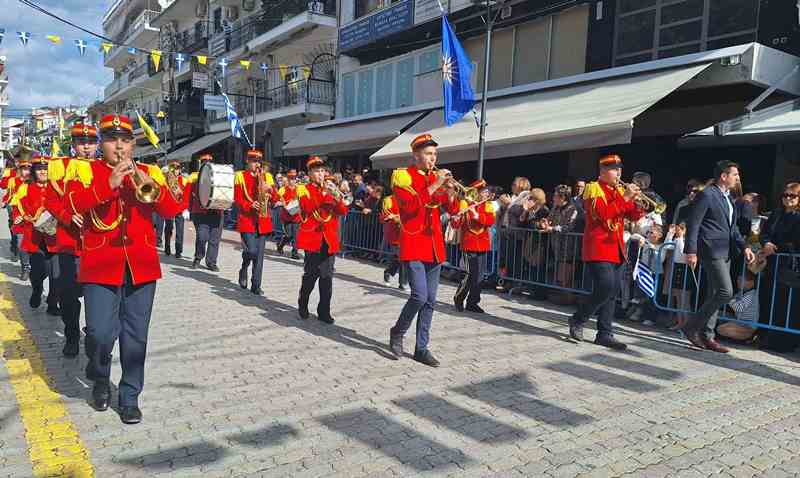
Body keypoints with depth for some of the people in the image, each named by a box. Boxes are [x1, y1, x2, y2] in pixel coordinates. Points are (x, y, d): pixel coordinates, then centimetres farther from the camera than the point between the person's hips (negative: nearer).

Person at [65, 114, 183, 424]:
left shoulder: (149, 172, 12)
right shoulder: (84, 170, 7)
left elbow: (171, 210, 1)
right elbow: (74, 203, -12)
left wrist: (149, 185, -14)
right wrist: (110, 184, -22)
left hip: (141, 266, 2)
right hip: (101, 265, -2)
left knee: (136, 336, 5)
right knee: (100, 332, -8)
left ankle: (130, 397, 19)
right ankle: (100, 379, 24)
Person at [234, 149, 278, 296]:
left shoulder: (267, 176, 12)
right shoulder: (240, 176, 3)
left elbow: (275, 199, 8)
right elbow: (237, 199, -2)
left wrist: (270, 189, -11)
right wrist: (250, 205, -18)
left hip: (263, 220, 3)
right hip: (247, 219, -3)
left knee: (259, 254, 3)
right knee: (252, 250, -14)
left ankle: (256, 285, 10)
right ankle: (243, 270, 19)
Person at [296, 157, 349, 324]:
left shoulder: (331, 189, 16)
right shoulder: (304, 189, 4)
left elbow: (343, 211, 4)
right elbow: (308, 208, -16)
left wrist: (337, 197, -15)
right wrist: (323, 192, -21)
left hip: (330, 240, 4)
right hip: (312, 238, -3)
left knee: (327, 276, 1)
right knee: (311, 274, -1)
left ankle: (324, 311, 7)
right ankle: (303, 305, 22)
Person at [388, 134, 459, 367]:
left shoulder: (437, 177, 14)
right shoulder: (403, 175, -3)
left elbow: (453, 210, 9)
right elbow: (409, 205, -19)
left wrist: (449, 190, -9)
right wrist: (434, 186, -20)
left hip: (435, 247, 6)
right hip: (413, 245, -6)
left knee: (430, 301, 6)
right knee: (420, 296, -15)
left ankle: (422, 348, 16)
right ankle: (398, 332, 11)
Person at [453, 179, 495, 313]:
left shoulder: (488, 206, 8)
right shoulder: (464, 203, -4)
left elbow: (491, 221, -10)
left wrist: (477, 215, -24)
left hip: (483, 244, 5)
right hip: (469, 243, -5)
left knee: (479, 275, 6)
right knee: (472, 274, -10)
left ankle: (472, 302, 18)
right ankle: (458, 298, 11)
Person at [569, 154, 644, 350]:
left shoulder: (620, 191, 18)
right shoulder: (593, 188, -5)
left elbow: (633, 216, 13)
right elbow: (601, 213, -20)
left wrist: (637, 201, -6)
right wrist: (624, 197, -20)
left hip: (616, 250, 8)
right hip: (598, 249, -8)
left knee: (612, 293, 6)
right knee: (606, 289, -16)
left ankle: (605, 334, 12)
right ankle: (577, 320, 3)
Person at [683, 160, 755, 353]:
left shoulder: (728, 198, 19)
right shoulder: (707, 195, -9)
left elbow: (732, 227, 23)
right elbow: (693, 224, -13)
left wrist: (744, 247, 10)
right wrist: (691, 252, -18)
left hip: (725, 252, 9)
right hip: (712, 250, -9)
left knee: (715, 295, 9)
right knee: (726, 292, -15)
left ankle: (706, 336, 15)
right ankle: (692, 327, -5)